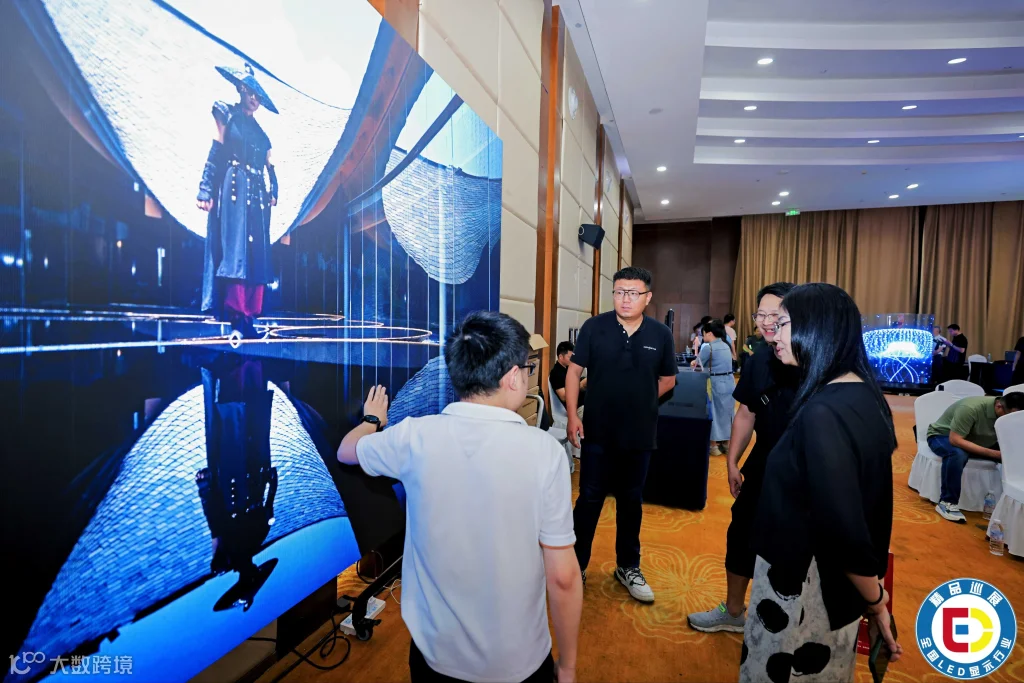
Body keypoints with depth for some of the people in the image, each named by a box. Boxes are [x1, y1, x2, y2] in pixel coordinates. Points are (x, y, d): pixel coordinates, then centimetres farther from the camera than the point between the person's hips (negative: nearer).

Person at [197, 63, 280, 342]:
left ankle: (249, 318, 0)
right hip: (234, 189, -6)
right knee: (235, 251, -13)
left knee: (256, 254, -1)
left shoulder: (259, 131, 23)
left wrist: (273, 191, 2)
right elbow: (216, 153, -1)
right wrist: (207, 190, -10)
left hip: (257, 194, 6)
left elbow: (269, 166, 18)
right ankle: (237, 320, -16)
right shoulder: (227, 115, 8)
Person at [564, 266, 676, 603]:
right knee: (589, 499, 7)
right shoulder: (593, 327, -7)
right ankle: (577, 565, 26)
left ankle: (628, 566, 36)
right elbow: (574, 371, -4)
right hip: (597, 433, -2)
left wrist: (639, 401, 4)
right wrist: (572, 415, -11)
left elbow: (668, 379, 11)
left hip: (640, 435, 2)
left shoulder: (661, 334, -2)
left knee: (631, 500, 17)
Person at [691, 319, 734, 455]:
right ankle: (726, 444, 25)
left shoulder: (708, 347, -13)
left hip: (717, 384, -7)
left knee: (714, 413, 4)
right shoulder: (725, 346, 11)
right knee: (727, 413, 15)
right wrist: (699, 361, 22)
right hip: (729, 383, 7)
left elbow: (699, 363, -3)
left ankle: (714, 445, 12)